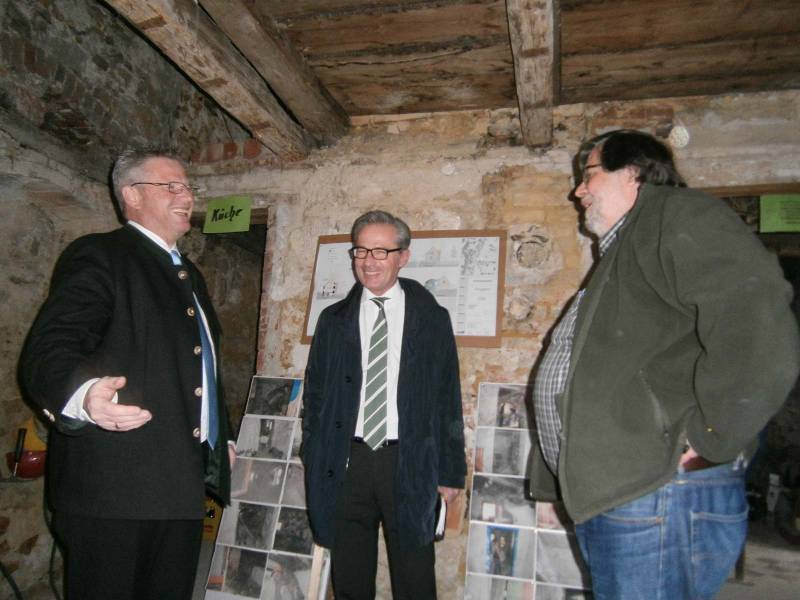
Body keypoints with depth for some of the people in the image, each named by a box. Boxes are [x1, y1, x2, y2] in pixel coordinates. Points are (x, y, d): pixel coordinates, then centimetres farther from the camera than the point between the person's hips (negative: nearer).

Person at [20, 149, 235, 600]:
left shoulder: (189, 274, 20)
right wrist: (83, 396, -39)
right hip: (115, 487, -8)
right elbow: (49, 350, -18)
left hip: (184, 486, 8)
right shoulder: (98, 256, -6)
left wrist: (221, 439, 24)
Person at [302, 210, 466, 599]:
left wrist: (451, 472, -1)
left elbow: (448, 399, 2)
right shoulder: (334, 320, 7)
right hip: (347, 463, 2)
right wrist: (314, 466, 4)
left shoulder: (432, 319, 2)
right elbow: (314, 394, 9)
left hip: (409, 465, -2)